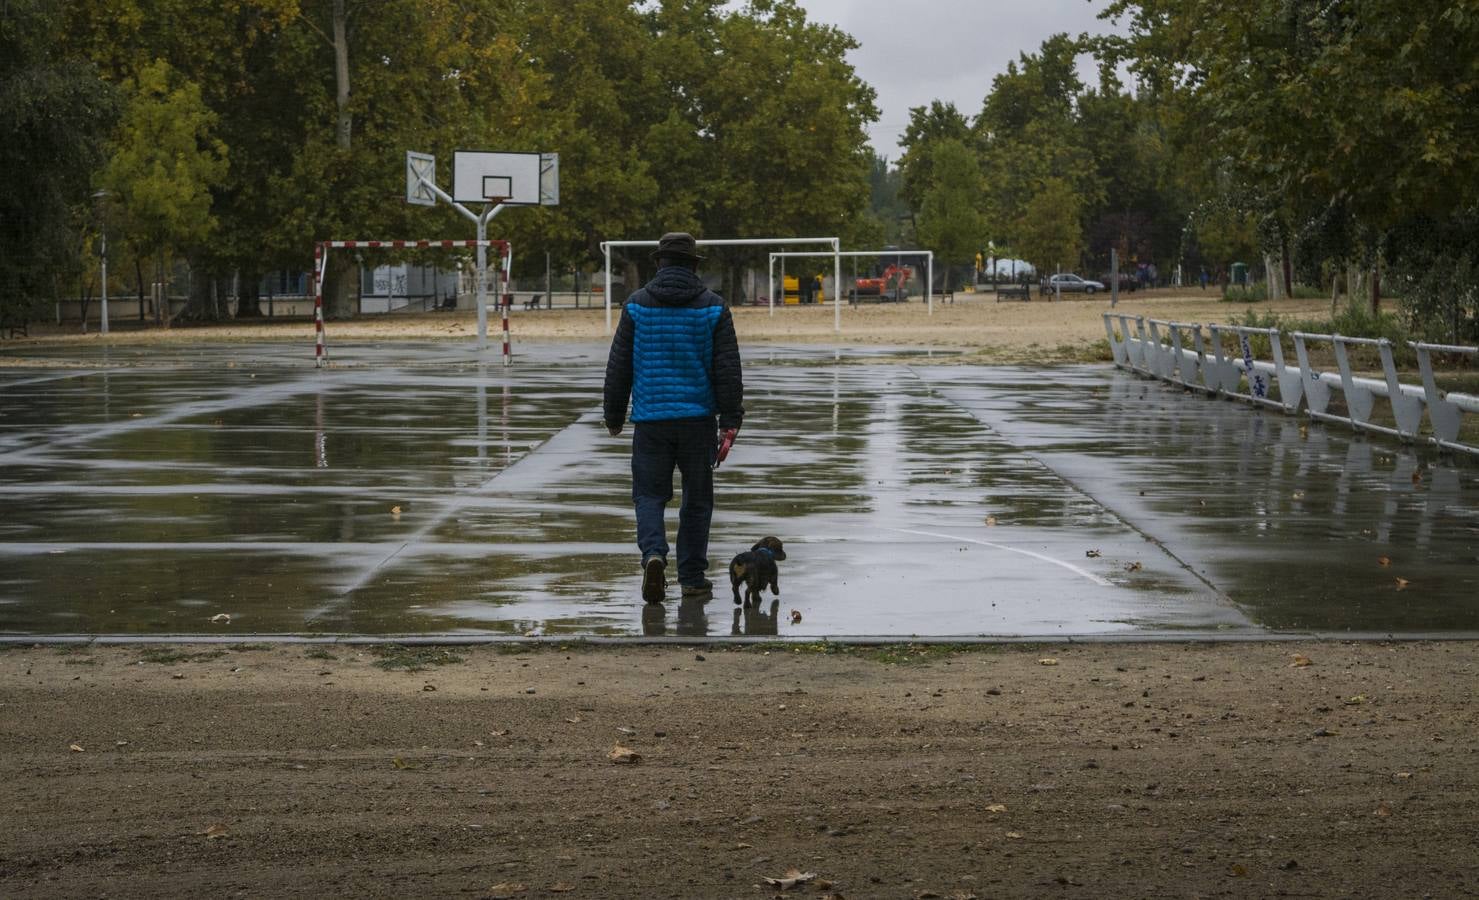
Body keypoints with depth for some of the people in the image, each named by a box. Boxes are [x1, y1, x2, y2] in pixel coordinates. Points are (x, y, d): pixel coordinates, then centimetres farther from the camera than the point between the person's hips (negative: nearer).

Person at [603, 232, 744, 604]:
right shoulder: (713, 307, 0)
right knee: (697, 497, 11)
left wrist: (614, 416, 12)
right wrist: (730, 420, -1)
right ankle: (692, 577, 13)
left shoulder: (637, 305, 0)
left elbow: (618, 367, 3)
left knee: (650, 493, 6)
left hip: (651, 419, 0)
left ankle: (653, 553, -20)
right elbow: (728, 368, -3)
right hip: (698, 418, 0)